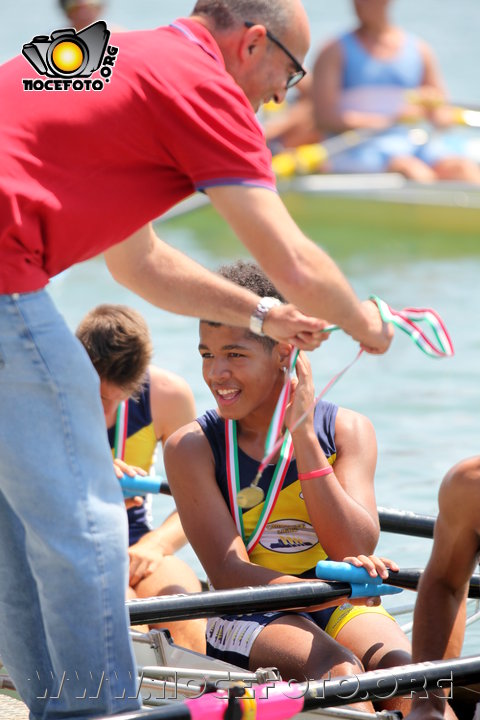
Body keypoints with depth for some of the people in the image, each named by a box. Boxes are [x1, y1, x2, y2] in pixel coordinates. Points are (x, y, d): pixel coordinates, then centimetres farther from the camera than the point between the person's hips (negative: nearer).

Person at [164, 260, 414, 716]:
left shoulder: (346, 431, 4)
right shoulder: (191, 447, -2)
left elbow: (356, 550, -9)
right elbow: (229, 573, -12)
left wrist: (304, 435, -15)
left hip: (340, 611, 2)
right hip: (248, 619, -2)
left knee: (400, 666, -31)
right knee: (338, 671, -33)